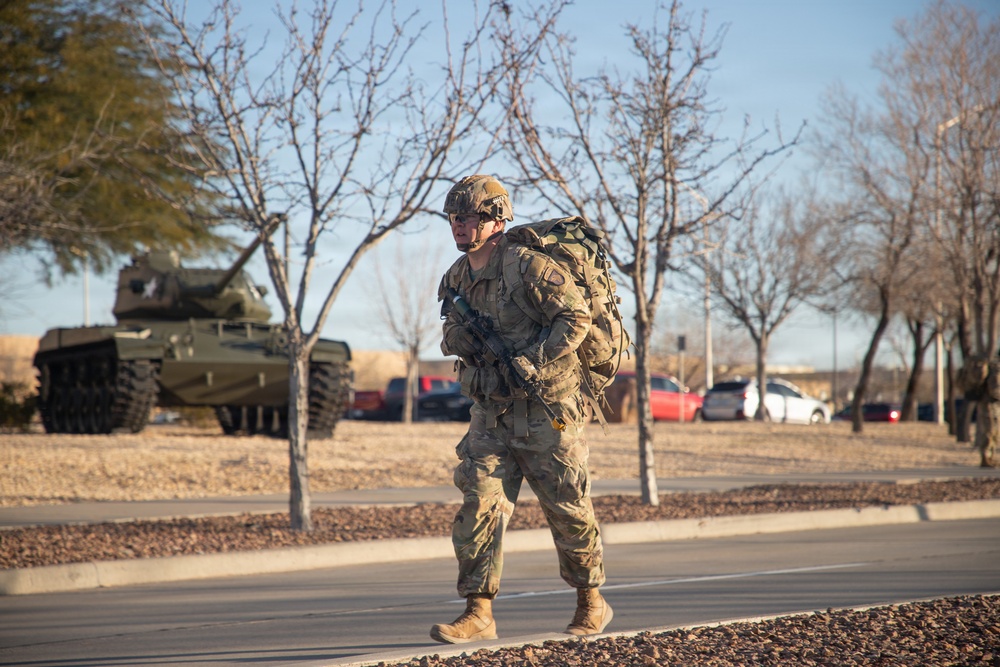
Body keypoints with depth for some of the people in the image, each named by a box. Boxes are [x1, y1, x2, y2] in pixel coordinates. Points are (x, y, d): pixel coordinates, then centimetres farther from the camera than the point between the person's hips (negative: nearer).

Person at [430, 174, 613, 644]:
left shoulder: (528, 266, -14)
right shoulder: (456, 279, 9)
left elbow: (577, 315, -18)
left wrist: (532, 362, -22)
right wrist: (458, 338, 1)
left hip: (545, 410, -6)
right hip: (492, 412, 6)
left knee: (567, 509, 4)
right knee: (479, 504, -6)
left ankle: (591, 602, 23)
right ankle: (479, 613, -5)